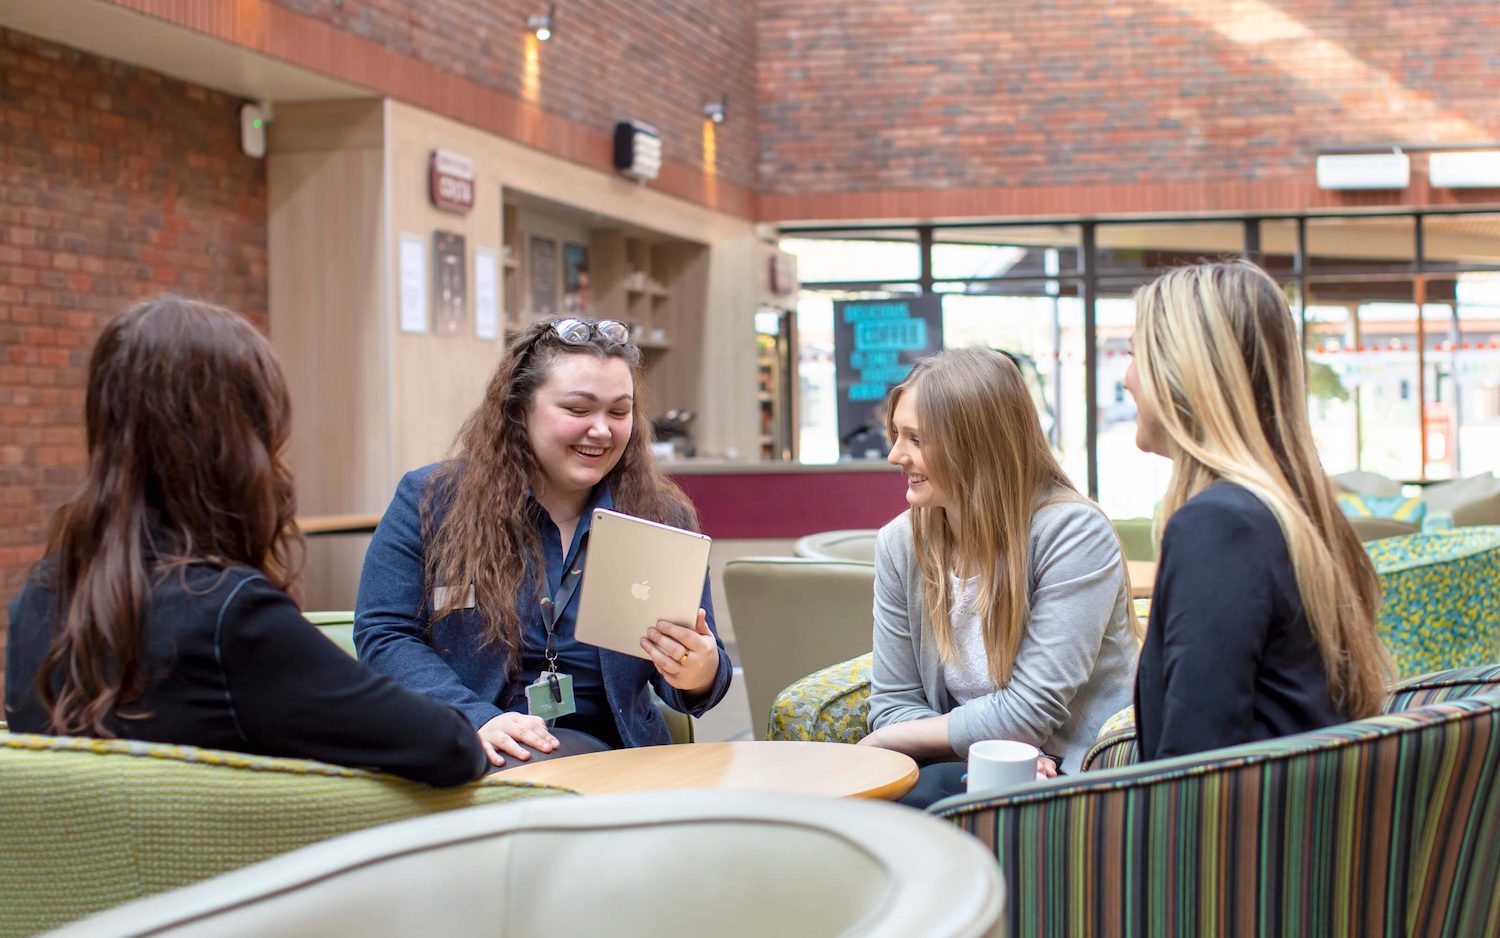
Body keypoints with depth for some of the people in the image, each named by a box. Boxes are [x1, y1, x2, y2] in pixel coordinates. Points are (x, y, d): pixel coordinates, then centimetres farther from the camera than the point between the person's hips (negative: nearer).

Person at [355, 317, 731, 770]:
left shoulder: (665, 518, 11)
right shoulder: (429, 500, 6)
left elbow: (706, 669, 12)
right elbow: (383, 634, 1)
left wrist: (701, 677, -15)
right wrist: (477, 719, -15)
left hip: (605, 752, 2)